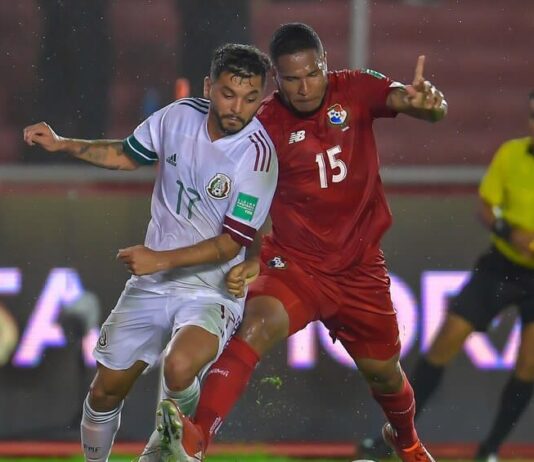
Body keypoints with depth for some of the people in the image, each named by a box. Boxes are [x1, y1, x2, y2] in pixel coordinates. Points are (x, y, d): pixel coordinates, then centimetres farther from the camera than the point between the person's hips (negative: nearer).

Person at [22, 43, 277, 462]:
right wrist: (62, 144, 6)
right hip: (152, 284, 5)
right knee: (106, 390, 8)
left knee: (179, 367, -33)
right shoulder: (179, 117, -5)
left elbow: (230, 245, -19)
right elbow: (125, 155, 16)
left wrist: (161, 260, -24)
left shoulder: (258, 155, -20)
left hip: (212, 289, -5)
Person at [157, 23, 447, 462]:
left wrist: (426, 101, -48)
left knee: (384, 375, 17)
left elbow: (402, 98, -24)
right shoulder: (266, 125, -10)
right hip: (295, 263, -2)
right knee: (256, 326, -32)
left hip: (361, 269, 2)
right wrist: (248, 259, -18)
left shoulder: (355, 91, -7)